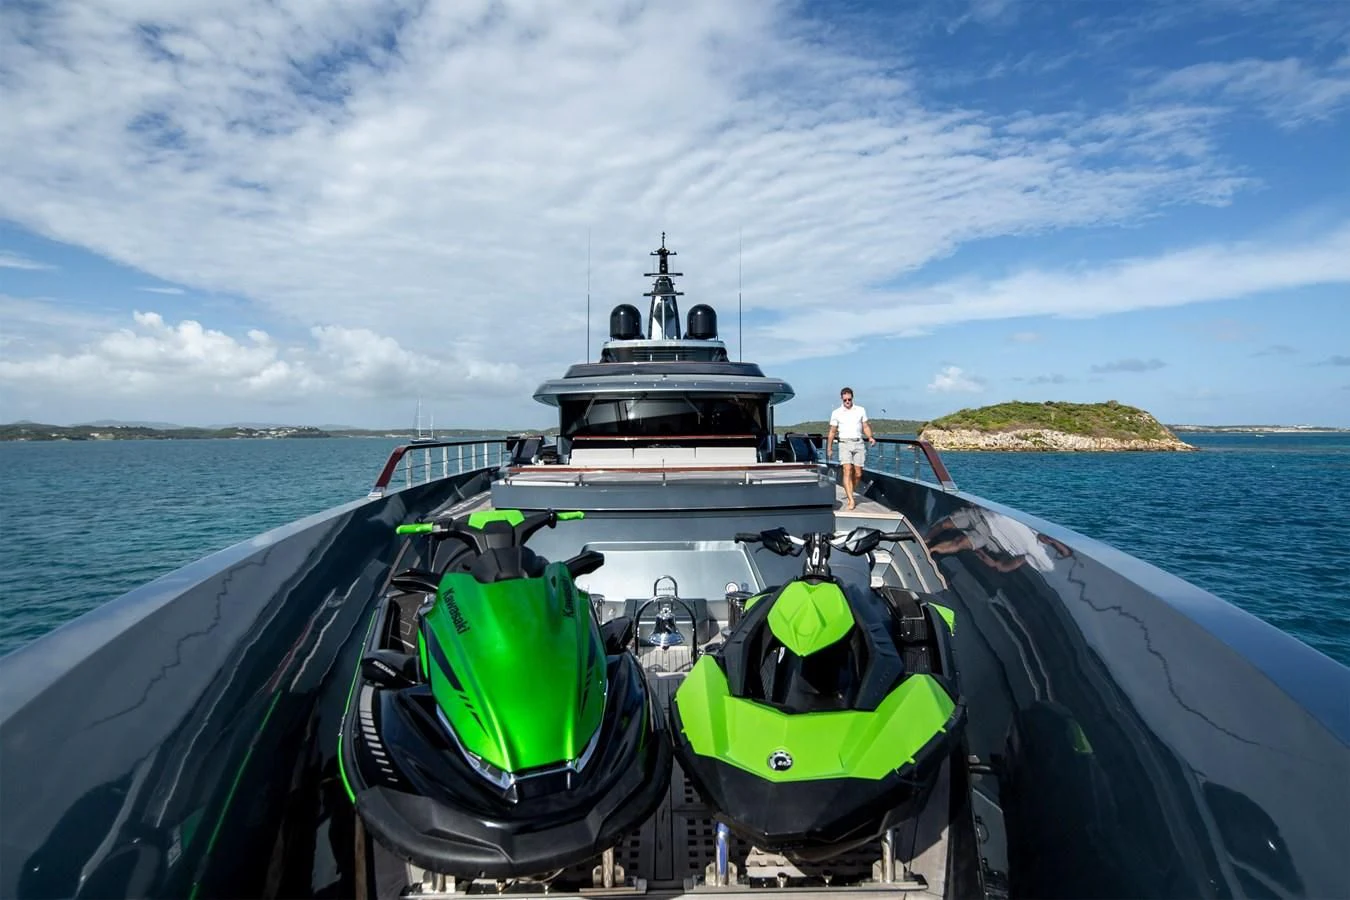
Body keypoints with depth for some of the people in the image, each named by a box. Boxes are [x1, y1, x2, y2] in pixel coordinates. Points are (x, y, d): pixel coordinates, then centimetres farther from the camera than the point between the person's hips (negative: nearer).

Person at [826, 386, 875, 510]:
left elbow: (865, 426, 13)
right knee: (847, 471, -16)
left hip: (858, 444, 2)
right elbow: (832, 432, 11)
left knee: (858, 473, 1)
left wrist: (870, 437, -7)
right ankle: (851, 500, -20)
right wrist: (829, 449, 9)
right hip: (844, 443, -2)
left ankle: (849, 494, 25)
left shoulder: (861, 410, 11)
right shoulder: (836, 413, 7)